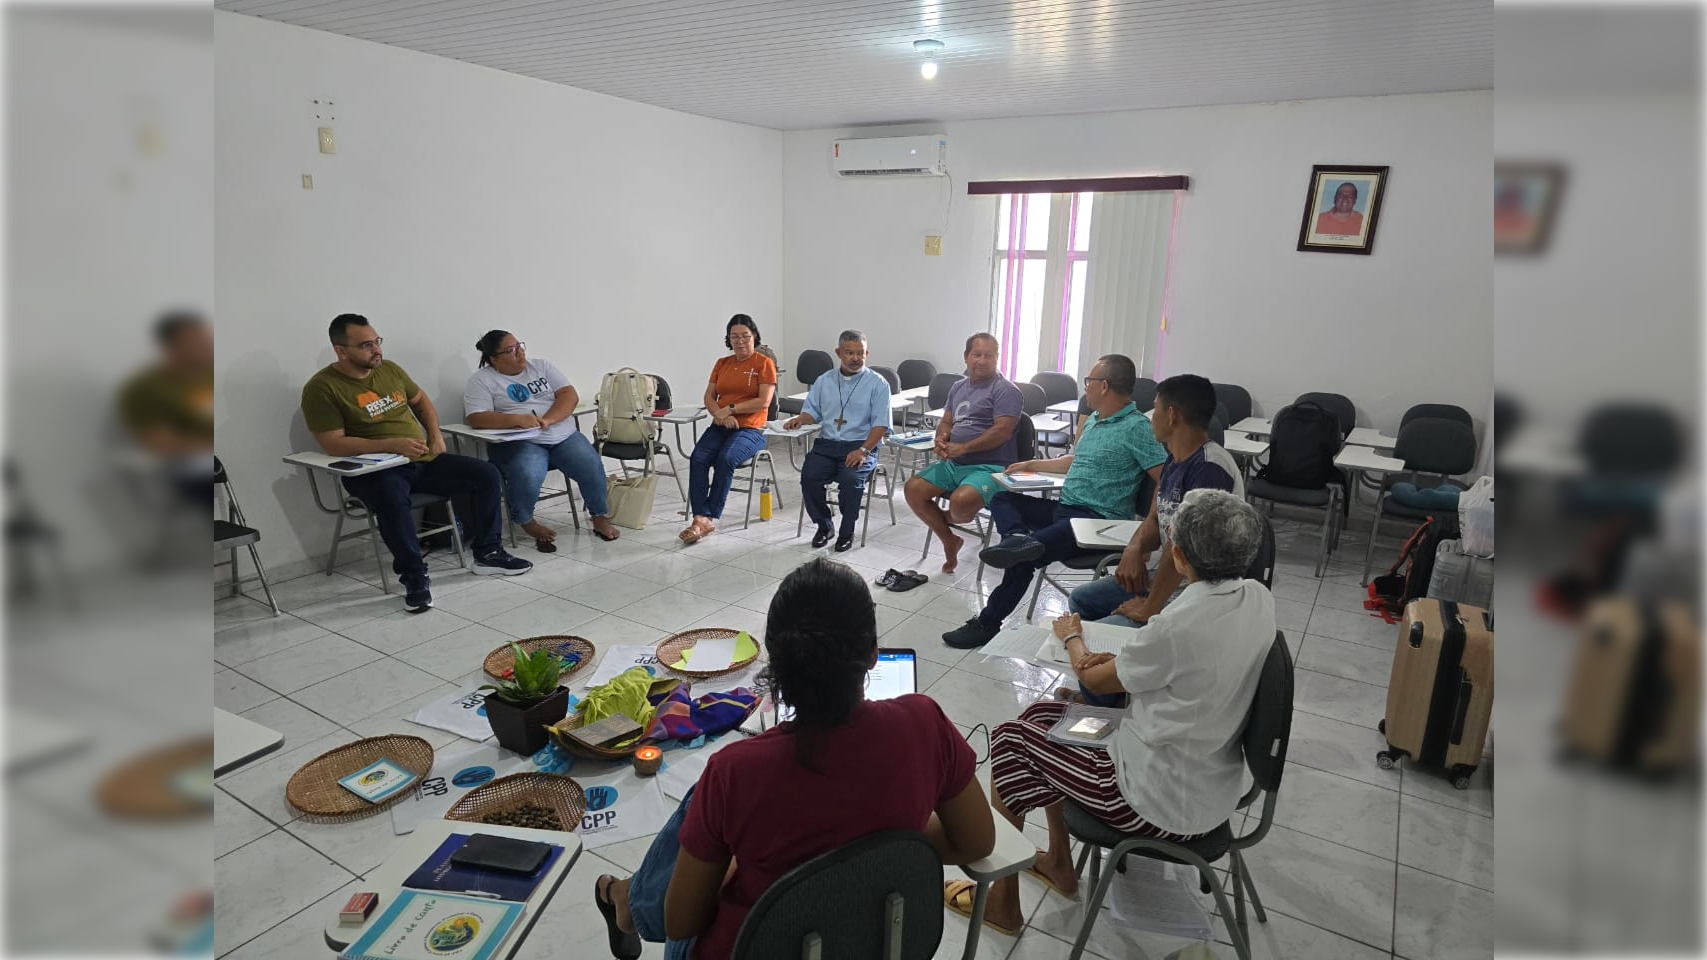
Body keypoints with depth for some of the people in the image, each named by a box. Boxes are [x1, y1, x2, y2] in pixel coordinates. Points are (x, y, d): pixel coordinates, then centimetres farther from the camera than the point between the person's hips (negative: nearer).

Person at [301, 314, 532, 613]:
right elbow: (333, 444, -16)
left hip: (423, 460, 7)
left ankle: (487, 554, 4)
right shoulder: (322, 388, -10)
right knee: (391, 497, -40)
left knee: (485, 474, -7)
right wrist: (391, 445, -25)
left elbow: (420, 399, 25)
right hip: (374, 469, -6)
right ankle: (415, 577, -25)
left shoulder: (389, 369, 9)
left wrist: (436, 435, 8)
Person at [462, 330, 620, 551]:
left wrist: (547, 420, -16)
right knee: (528, 476, -33)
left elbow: (570, 395, 2)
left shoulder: (542, 366, 13)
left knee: (592, 467, -20)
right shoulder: (481, 380, 2)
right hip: (518, 442, -3)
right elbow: (476, 418, -12)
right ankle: (526, 522, -2)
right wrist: (517, 419, -26)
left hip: (564, 436, 4)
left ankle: (600, 517, 4)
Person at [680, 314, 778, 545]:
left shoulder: (764, 363, 1)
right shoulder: (721, 363, 18)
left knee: (725, 459, -33)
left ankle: (710, 518, -25)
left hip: (750, 429, -5)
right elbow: (709, 397, 13)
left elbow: (764, 401, -9)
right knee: (698, 458, -25)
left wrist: (731, 409, -11)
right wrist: (720, 414, -8)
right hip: (720, 426, 5)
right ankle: (700, 518, -30)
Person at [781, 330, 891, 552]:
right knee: (809, 476, -24)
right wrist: (800, 418, -7)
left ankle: (847, 532, -8)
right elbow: (812, 411, 18)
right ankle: (824, 526, 0)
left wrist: (863, 451, -18)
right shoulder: (825, 381, 17)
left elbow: (880, 424, -5)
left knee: (850, 479, -32)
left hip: (860, 446, -3)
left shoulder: (877, 384, 3)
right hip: (827, 444, 4)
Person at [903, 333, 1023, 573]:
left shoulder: (1006, 391, -5)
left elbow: (1002, 431, -16)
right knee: (912, 489, -10)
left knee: (961, 501, -34)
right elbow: (946, 422, 19)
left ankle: (948, 519, 6)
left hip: (989, 466, -7)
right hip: (953, 463, 7)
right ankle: (949, 541, 7)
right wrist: (941, 440, -5)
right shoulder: (957, 388, 19)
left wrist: (962, 448, -19)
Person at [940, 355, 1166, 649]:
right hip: (1063, 509, 10)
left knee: (1025, 558, -30)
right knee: (1002, 499, -3)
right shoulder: (1093, 420, 18)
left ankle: (988, 623, -30)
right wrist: (1031, 465, 30)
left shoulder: (1137, 428, -13)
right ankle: (1018, 538, -31)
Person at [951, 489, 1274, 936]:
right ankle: (1059, 864, 30)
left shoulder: (1179, 625, -30)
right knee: (1040, 714, 17)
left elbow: (1094, 680, -11)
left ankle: (1002, 900, 18)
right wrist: (1117, 660, -2)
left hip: (1163, 805, -8)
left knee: (1010, 738, 4)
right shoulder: (1258, 598, -7)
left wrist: (1072, 637, 10)